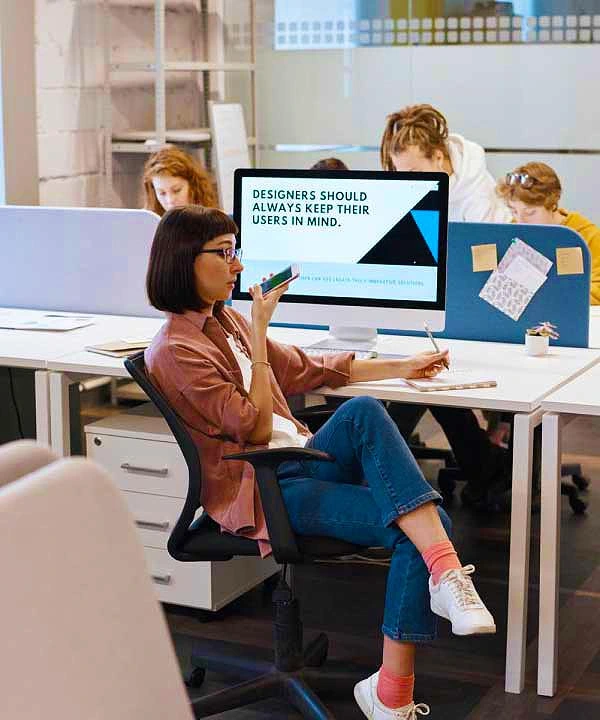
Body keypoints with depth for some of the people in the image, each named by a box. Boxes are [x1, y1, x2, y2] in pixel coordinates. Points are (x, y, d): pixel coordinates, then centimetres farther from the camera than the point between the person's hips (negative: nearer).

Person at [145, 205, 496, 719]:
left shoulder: (224, 320, 16)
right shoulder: (177, 350, -11)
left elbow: (304, 370, 25)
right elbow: (255, 428, -14)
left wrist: (400, 367, 24)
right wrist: (259, 330, -15)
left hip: (298, 458, 8)